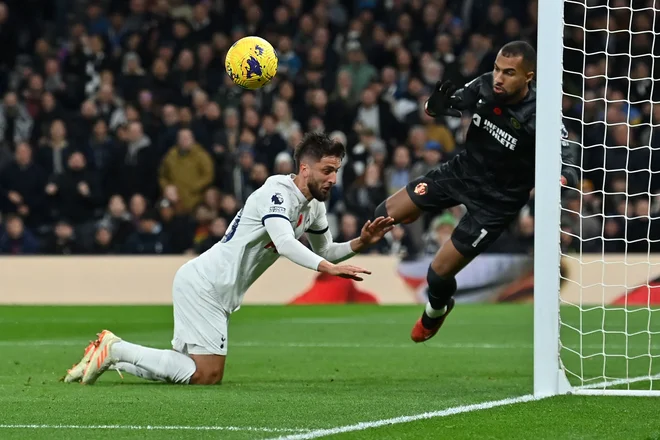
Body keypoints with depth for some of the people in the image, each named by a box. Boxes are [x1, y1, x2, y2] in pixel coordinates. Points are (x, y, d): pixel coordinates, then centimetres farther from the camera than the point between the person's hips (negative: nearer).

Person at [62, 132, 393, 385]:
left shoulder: (313, 206, 10)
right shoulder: (277, 193, -19)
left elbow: (324, 252, 22)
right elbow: (285, 243, -35)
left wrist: (360, 243, 3)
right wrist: (330, 268, -47)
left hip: (216, 291, 10)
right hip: (202, 284, -10)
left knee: (190, 370, 11)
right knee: (207, 375, -14)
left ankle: (110, 352, 16)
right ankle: (115, 350, -5)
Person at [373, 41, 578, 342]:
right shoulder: (485, 86, -17)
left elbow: (569, 173, -27)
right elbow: (437, 110, -4)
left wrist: (558, 180, -51)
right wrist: (436, 106, -29)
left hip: (496, 201, -5)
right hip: (462, 171, 5)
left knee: (439, 273, -2)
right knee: (386, 215, 5)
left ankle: (435, 311, 35)